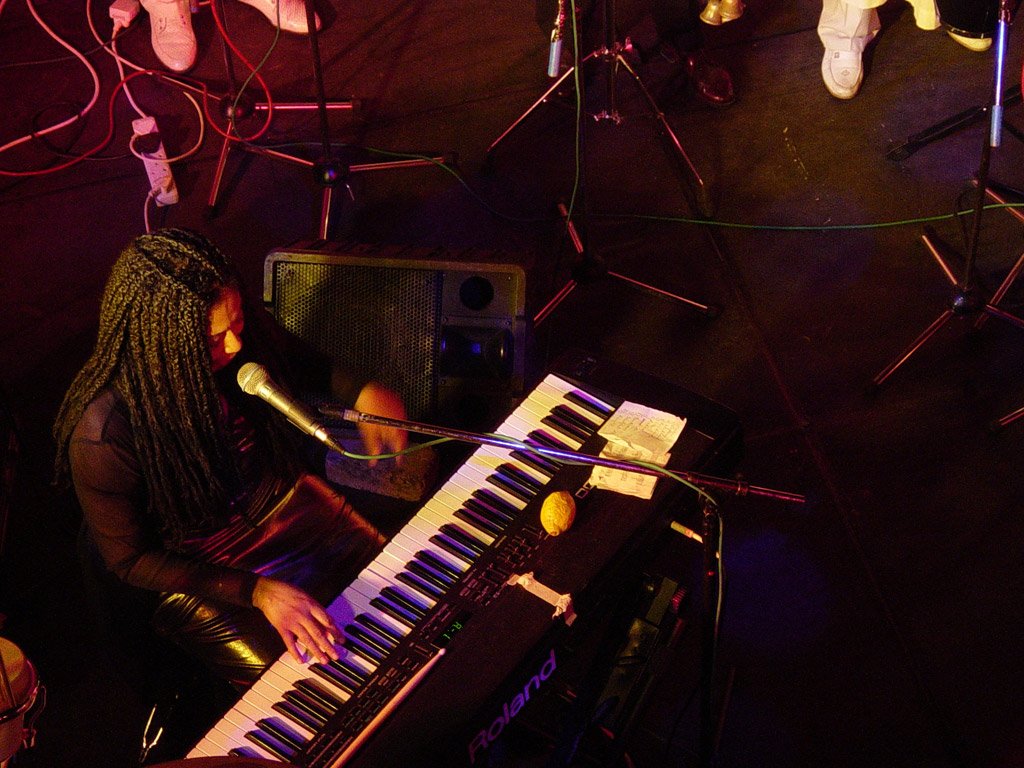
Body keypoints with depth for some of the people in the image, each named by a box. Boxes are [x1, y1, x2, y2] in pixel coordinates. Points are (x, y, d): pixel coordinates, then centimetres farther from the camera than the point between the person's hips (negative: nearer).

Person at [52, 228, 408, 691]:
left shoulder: (250, 336, -16)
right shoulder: (102, 435, -31)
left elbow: (307, 367, 9)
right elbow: (129, 561, -19)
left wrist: (362, 392, -15)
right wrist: (256, 591, -29)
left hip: (288, 505, 6)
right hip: (191, 573, -6)